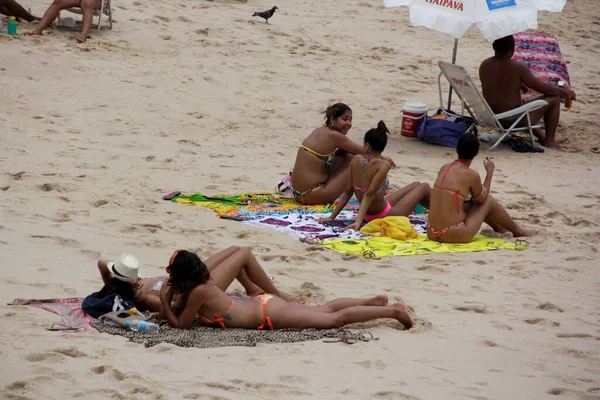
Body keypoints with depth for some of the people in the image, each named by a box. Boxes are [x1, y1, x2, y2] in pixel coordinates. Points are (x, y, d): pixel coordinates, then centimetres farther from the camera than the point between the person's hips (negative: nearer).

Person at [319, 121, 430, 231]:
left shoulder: (356, 160, -7)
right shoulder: (383, 165, -25)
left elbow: (348, 192, -5)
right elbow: (369, 194, -32)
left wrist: (332, 217, 1)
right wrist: (358, 221, -35)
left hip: (368, 215, 7)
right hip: (384, 216, -7)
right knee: (424, 187, 14)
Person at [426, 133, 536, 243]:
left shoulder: (444, 168, 6)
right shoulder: (471, 175, -12)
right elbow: (482, 199, 7)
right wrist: (490, 172, 13)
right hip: (454, 236, -6)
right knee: (489, 200, 14)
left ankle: (497, 226, 53)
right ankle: (518, 231, 34)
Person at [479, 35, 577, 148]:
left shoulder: (484, 65, -1)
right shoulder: (518, 68, -19)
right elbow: (542, 87, -9)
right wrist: (564, 92, 8)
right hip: (512, 121, -7)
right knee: (554, 98, 6)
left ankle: (541, 136, 45)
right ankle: (549, 140, 21)